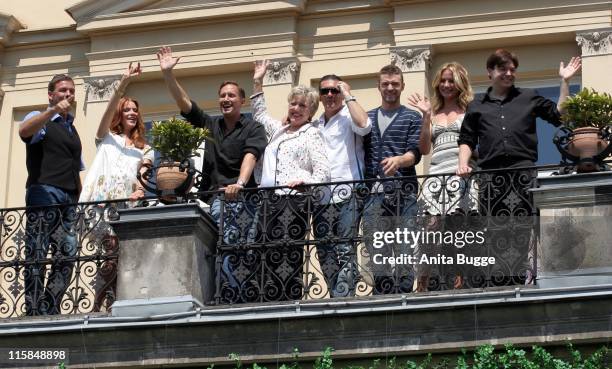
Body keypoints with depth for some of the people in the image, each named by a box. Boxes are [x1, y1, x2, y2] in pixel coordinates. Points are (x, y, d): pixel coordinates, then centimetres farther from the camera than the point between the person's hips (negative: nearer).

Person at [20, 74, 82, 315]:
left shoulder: (72, 130, 26)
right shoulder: (40, 119, 6)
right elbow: (24, 130, -19)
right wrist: (53, 111, -34)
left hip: (68, 200, 7)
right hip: (44, 193, -7)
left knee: (66, 258, 0)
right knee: (37, 257, -10)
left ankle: (50, 312, 5)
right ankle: (33, 314, -12)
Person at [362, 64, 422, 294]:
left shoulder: (412, 118, 11)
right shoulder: (367, 118, 20)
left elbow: (415, 153, 0)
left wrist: (399, 160, -22)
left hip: (403, 191, -3)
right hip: (374, 192, 3)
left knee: (404, 250, -7)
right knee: (377, 252, 0)